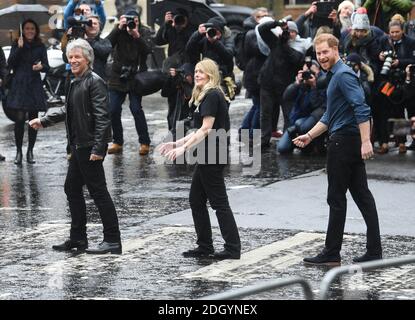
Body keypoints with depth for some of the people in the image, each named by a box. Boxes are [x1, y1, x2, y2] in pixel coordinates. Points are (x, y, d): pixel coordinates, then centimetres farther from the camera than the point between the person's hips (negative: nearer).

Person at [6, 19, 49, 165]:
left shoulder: (40, 47, 8)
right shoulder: (17, 45, 6)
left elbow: (47, 67, 6)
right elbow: (10, 64, -5)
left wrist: (41, 66, -17)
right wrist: (19, 48, -15)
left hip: (34, 86, 2)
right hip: (19, 85, -2)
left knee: (33, 119, 3)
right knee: (20, 118, -9)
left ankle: (30, 151, 13)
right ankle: (19, 151, -2)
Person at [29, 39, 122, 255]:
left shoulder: (94, 82, -13)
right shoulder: (76, 83, 15)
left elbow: (102, 117, -19)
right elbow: (68, 111, 29)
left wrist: (98, 148, -23)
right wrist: (43, 121, 30)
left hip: (90, 146, -10)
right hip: (79, 146, 10)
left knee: (98, 191, -6)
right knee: (72, 188, 15)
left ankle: (112, 241, -1)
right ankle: (78, 238, 24)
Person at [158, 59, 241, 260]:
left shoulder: (212, 96, -13)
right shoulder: (205, 96, 18)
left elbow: (206, 129, -20)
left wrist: (184, 148, -23)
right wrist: (176, 144, 16)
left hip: (212, 155, -10)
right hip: (208, 155, 10)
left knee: (219, 202, -6)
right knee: (196, 200, 13)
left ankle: (233, 248, -3)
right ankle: (204, 247, 17)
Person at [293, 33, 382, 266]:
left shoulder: (343, 75, -14)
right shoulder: (336, 75, 19)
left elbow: (362, 109, -24)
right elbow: (330, 116, 26)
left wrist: (365, 141, -30)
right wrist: (309, 136, 20)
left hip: (343, 142, -10)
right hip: (351, 142, 10)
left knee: (337, 198, -3)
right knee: (362, 195, 7)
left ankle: (332, 254, 2)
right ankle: (374, 251, 7)